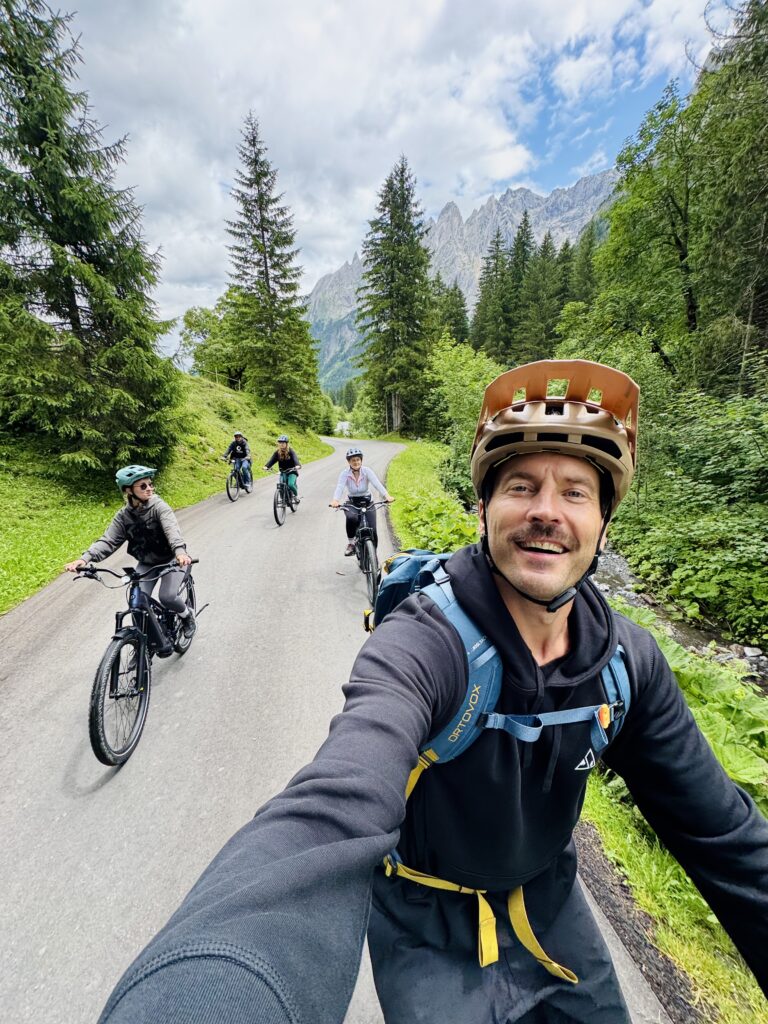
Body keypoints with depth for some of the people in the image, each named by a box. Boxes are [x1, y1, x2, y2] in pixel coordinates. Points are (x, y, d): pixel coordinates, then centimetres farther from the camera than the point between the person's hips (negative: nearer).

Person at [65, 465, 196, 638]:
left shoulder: (158, 506, -19)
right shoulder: (123, 516, -6)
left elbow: (171, 528, -37)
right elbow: (108, 540, -14)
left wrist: (180, 551, -57)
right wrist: (85, 558, -33)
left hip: (170, 559, -4)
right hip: (146, 563, 4)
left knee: (167, 597, -21)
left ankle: (187, 615, 12)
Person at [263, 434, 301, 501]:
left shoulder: (290, 451, -12)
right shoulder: (277, 452, -2)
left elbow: (295, 459, -28)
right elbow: (272, 460, -13)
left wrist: (298, 466, -49)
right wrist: (266, 466, -32)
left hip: (292, 472, -3)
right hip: (283, 472, 3)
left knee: (290, 484, -25)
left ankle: (296, 495, 3)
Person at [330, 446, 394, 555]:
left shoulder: (367, 471, -11)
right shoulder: (344, 473, -11)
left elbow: (377, 483, -26)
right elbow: (340, 487, -27)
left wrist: (387, 495, -44)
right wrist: (335, 500, -48)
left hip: (367, 503, 1)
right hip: (352, 504, 0)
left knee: (372, 531, -12)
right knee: (351, 518, -35)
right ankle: (350, 543, -11)